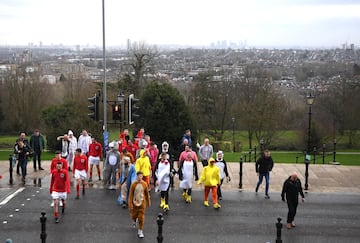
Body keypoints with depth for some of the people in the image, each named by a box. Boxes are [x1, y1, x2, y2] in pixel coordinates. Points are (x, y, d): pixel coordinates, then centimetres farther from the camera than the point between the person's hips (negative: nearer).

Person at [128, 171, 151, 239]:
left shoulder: (144, 184, -8)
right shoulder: (133, 184, -13)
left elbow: (147, 194, 5)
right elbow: (131, 195, -9)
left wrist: (149, 202, 12)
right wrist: (130, 204, -12)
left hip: (142, 203, 0)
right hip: (135, 202, 0)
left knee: (141, 217, -3)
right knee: (134, 215, 14)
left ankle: (140, 231, 7)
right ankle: (134, 220, 51)